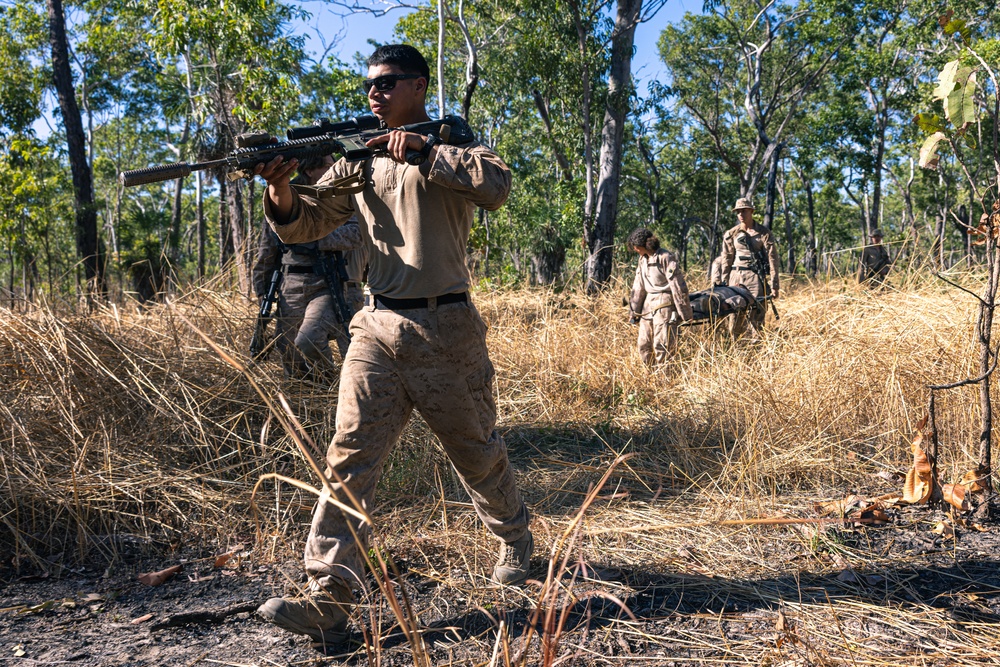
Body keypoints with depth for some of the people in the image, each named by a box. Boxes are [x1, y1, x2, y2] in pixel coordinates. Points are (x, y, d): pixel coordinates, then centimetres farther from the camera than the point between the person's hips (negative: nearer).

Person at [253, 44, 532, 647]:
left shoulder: (453, 143, 1)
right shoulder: (360, 157, 13)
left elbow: (497, 187, -20)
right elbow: (305, 225, 8)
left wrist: (424, 149, -23)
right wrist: (281, 191, -13)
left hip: (445, 330, -3)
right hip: (377, 328, 4)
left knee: (478, 451, 13)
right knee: (349, 456, -6)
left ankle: (516, 539, 41)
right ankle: (328, 602, -5)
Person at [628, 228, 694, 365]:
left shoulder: (665, 257, -13)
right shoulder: (643, 259, 13)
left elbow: (677, 286, -14)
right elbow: (639, 287, 19)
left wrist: (685, 313, -14)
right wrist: (635, 311, 18)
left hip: (664, 304, -8)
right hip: (648, 304, 8)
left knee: (662, 347, -9)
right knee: (643, 346, 10)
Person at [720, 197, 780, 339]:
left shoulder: (764, 233, 2)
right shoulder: (731, 234, 10)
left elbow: (772, 259, -2)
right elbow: (726, 260, 13)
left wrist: (774, 286, -8)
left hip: (756, 279, -3)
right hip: (736, 278, 3)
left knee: (756, 316, -7)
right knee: (736, 317, 3)